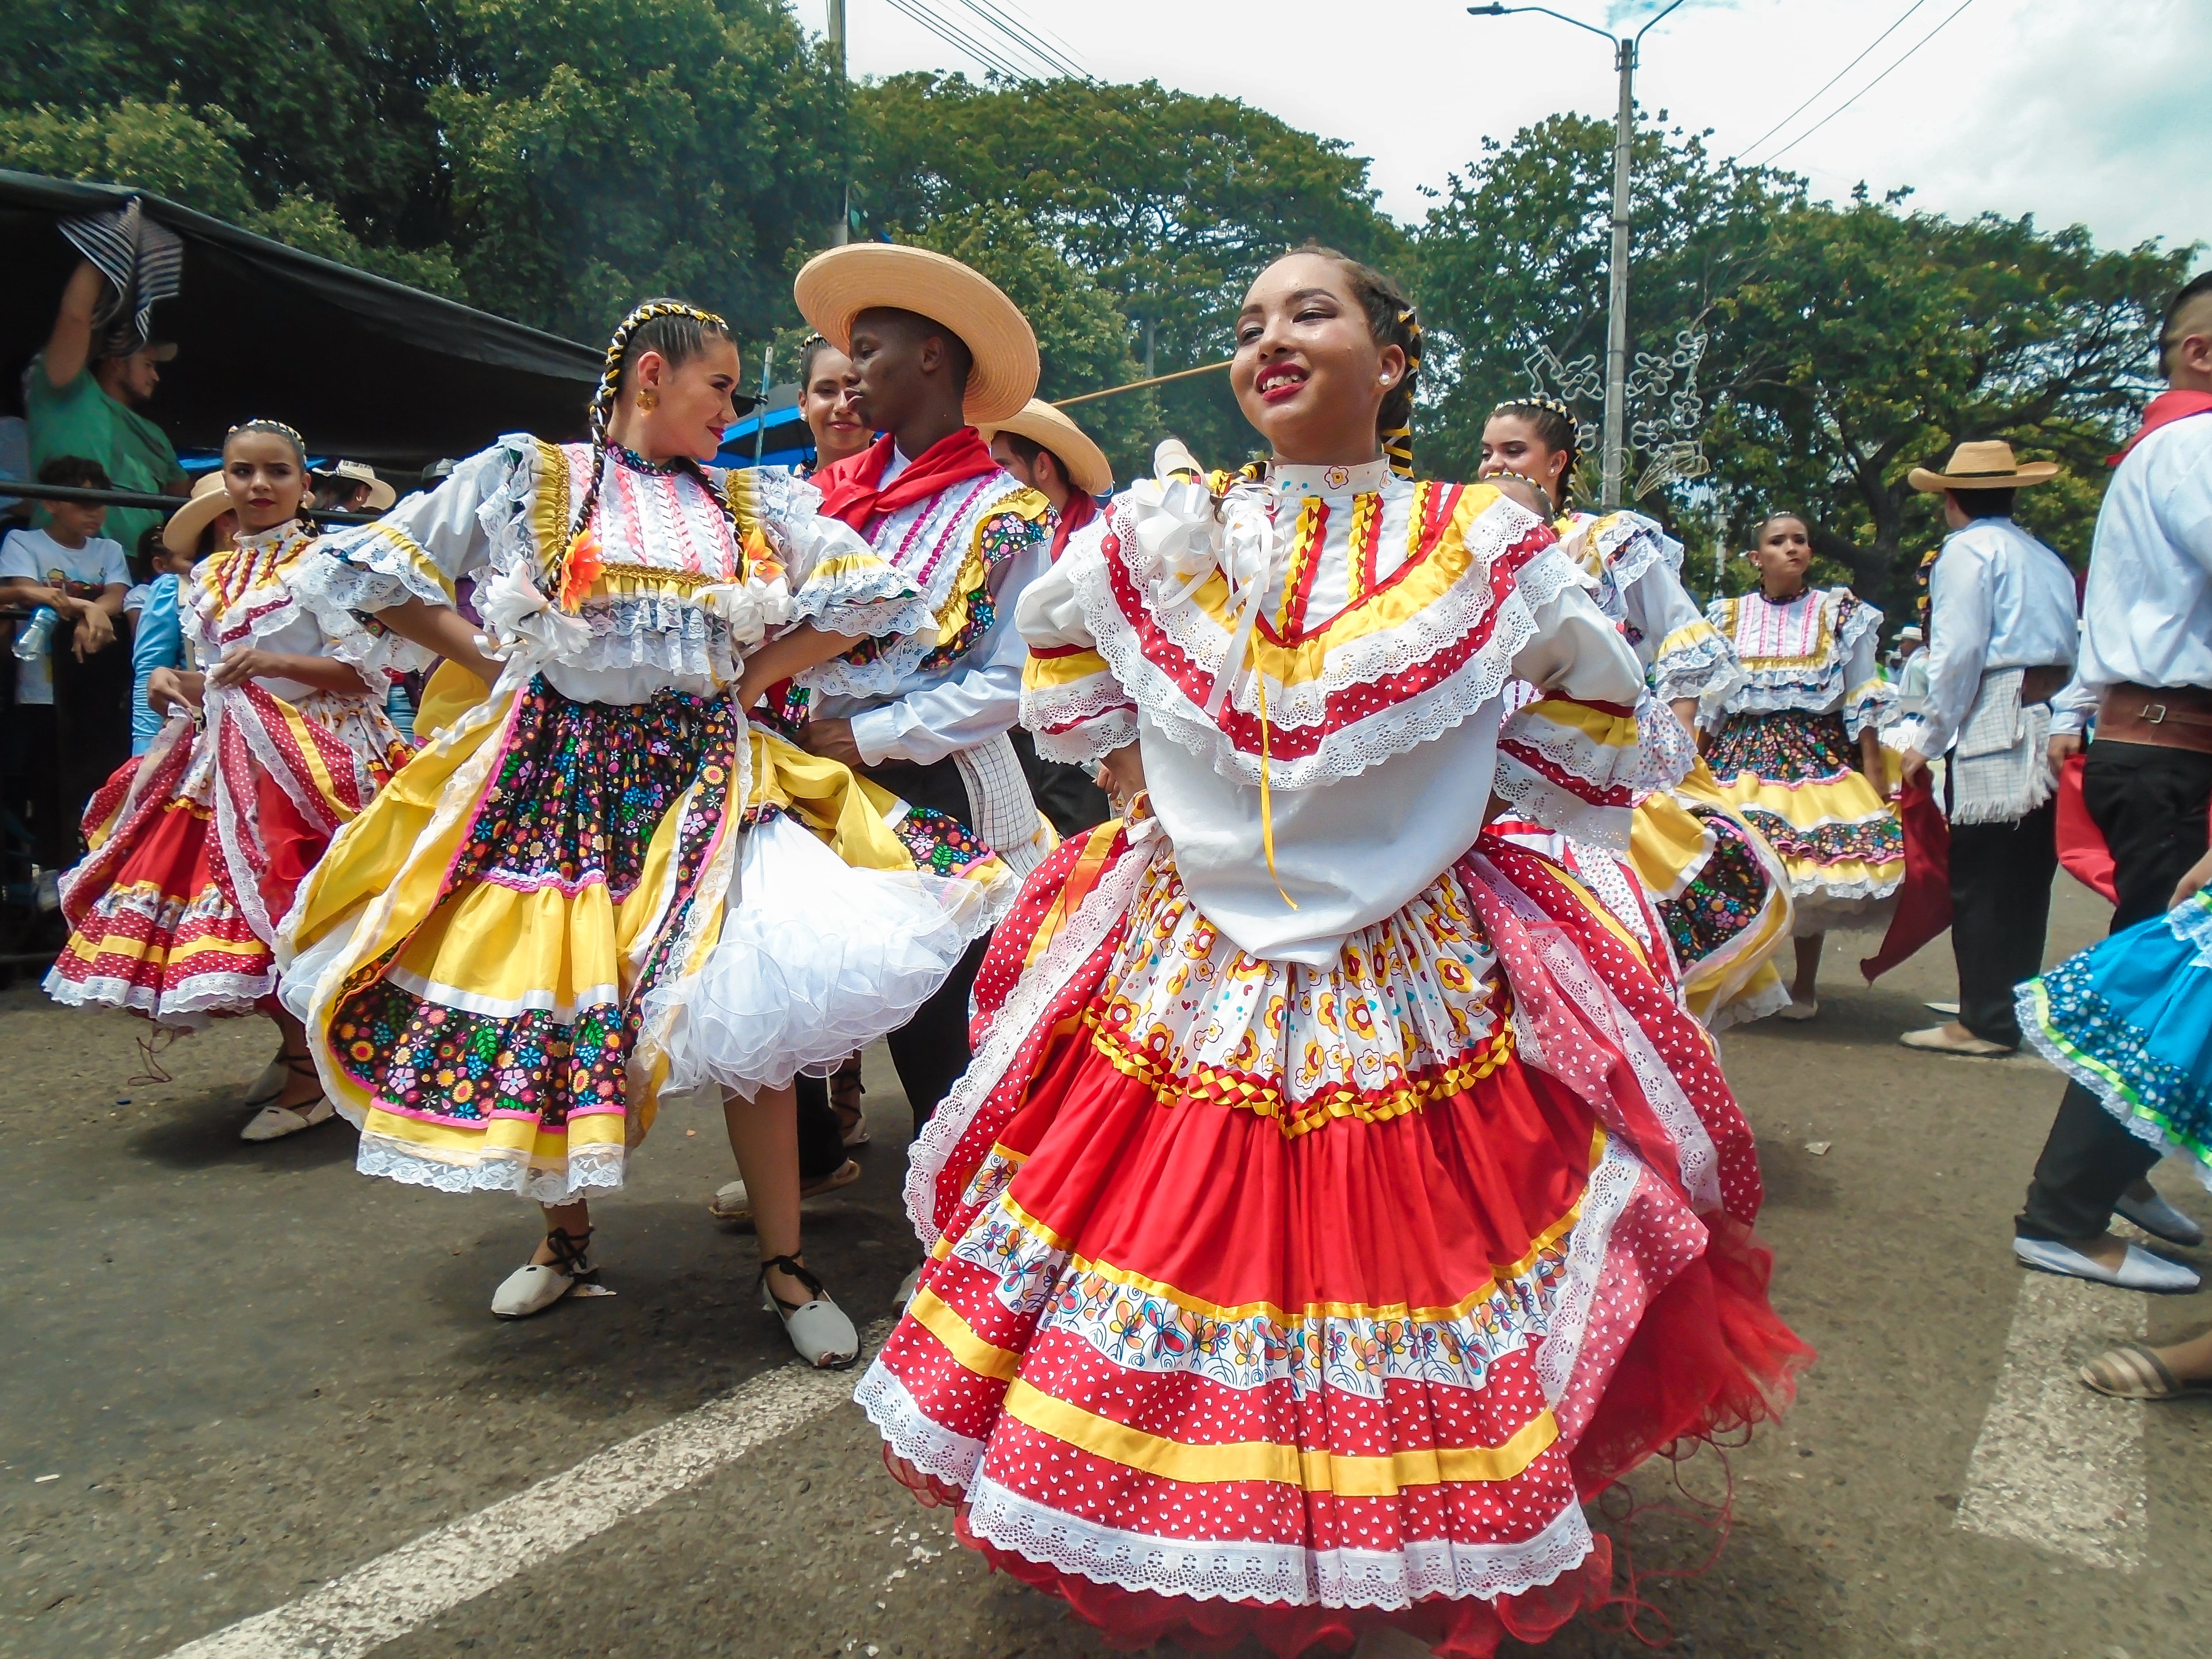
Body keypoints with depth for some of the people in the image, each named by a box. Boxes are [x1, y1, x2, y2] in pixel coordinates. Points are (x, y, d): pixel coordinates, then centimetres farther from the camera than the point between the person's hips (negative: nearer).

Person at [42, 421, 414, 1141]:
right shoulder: (211, 574, 16)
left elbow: (362, 672, -9)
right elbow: (215, 675, 22)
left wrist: (275, 662, -19)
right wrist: (175, 682, 2)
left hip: (301, 755, -7)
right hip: (223, 756, 7)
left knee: (284, 910, -9)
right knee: (229, 905, 6)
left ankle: (310, 1078, 5)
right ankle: (296, 1045, 25)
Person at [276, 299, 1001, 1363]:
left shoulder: (752, 506, 11)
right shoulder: (524, 479, 5)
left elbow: (872, 596, 9)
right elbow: (365, 571, 7)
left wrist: (748, 677, 3)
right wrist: (492, 660, 0)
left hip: (703, 774, 1)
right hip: (553, 774, 0)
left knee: (746, 1006, -9)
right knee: (548, 1002, 3)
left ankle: (784, 1266, 6)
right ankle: (565, 1240, 28)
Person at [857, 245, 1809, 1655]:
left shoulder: (1483, 546, -3)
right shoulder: (1166, 532, 1)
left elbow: (1598, 695, 13)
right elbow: (1056, 639, 21)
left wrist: (1464, 806, 4)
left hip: (1416, 989, -1)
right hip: (1186, 975, 2)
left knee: (1410, 1249, 4)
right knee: (1177, 1232, 8)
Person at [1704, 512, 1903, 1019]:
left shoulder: (1839, 614, 6)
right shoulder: (1728, 617, 10)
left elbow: (1861, 702, 4)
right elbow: (1706, 701, 12)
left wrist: (1874, 771, -3)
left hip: (1819, 755, -1)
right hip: (1742, 755, 1)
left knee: (1815, 870, -3)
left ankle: (1804, 988, 11)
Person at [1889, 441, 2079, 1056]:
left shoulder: (1968, 549, -1)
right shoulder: (2048, 558, 22)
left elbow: (1959, 651, -10)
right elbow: (2072, 648, 15)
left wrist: (1927, 740, -7)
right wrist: (2064, 718, 14)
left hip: (1997, 730, -8)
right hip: (2053, 726, 8)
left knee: (1981, 884, -4)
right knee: (2026, 878, 12)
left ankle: (1986, 1021, -2)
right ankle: (2019, 1013, 18)